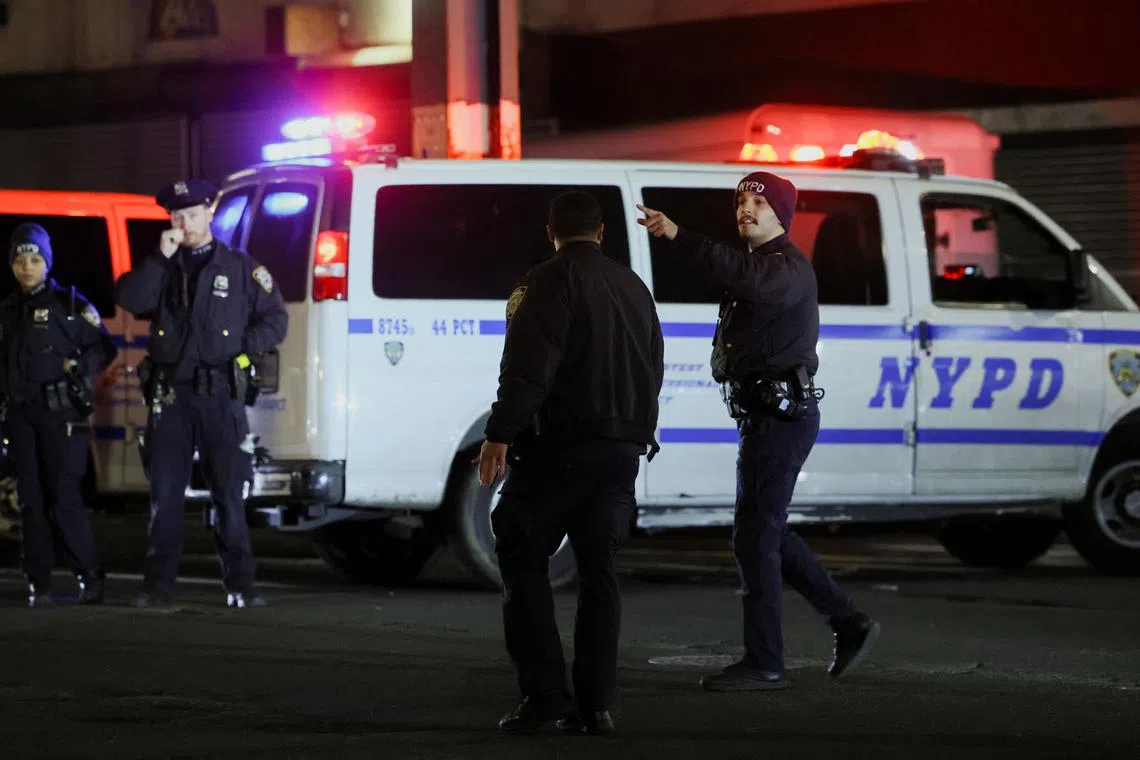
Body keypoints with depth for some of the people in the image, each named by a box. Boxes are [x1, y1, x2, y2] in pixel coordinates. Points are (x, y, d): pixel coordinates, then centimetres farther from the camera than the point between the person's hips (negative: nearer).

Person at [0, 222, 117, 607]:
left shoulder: (70, 303, 0)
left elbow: (104, 348, 0)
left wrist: (78, 367, -15)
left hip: (60, 412, -5)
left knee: (65, 497, -11)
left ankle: (89, 577, -3)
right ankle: (39, 585, 7)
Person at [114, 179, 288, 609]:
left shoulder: (240, 268, 6)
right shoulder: (161, 268, 12)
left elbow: (275, 320, 7)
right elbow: (128, 300, -6)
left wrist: (243, 348, -6)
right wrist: (160, 257, -10)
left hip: (220, 395, -2)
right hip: (170, 395, 2)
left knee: (228, 493, -1)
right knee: (165, 493, 3)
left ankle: (239, 585, 2)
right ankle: (158, 586, 7)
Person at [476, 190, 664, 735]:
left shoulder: (550, 283, -7)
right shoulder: (633, 287, 16)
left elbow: (527, 369, -18)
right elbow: (653, 372, 22)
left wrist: (499, 434, -18)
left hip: (561, 444, -6)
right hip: (623, 449, 7)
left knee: (522, 558, 1)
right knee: (598, 569, 8)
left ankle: (543, 694, -8)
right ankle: (595, 705, 4)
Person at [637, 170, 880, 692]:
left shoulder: (789, 267, -14)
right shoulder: (762, 265, 21)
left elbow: (744, 274, -36)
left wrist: (678, 236, -42)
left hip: (781, 414, -11)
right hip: (766, 414, 11)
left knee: (755, 535, -9)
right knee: (769, 533, 15)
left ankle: (763, 664, -5)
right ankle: (849, 623, 21)